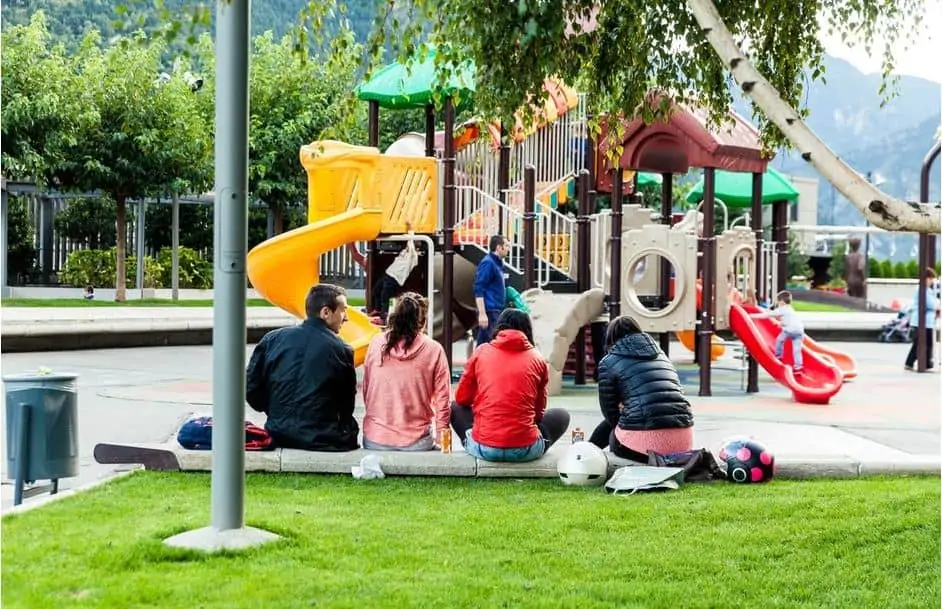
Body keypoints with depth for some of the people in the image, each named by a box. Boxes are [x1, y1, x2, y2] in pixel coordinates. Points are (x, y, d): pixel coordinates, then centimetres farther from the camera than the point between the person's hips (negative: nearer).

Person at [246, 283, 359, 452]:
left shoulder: (272, 339, 2)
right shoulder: (341, 351, -5)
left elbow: (251, 388, 5)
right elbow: (346, 406, 2)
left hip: (280, 436, 5)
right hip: (324, 441, -5)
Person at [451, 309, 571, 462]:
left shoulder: (481, 353, 6)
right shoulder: (537, 359, 6)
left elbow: (462, 398, 17)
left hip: (483, 448, 1)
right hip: (526, 450, 0)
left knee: (455, 408, 29)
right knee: (561, 415, 27)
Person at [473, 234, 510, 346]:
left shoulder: (498, 263, 16)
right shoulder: (487, 263, -11)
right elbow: (478, 290, -17)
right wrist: (482, 314, -22)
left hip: (497, 311, 10)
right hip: (489, 311, -10)